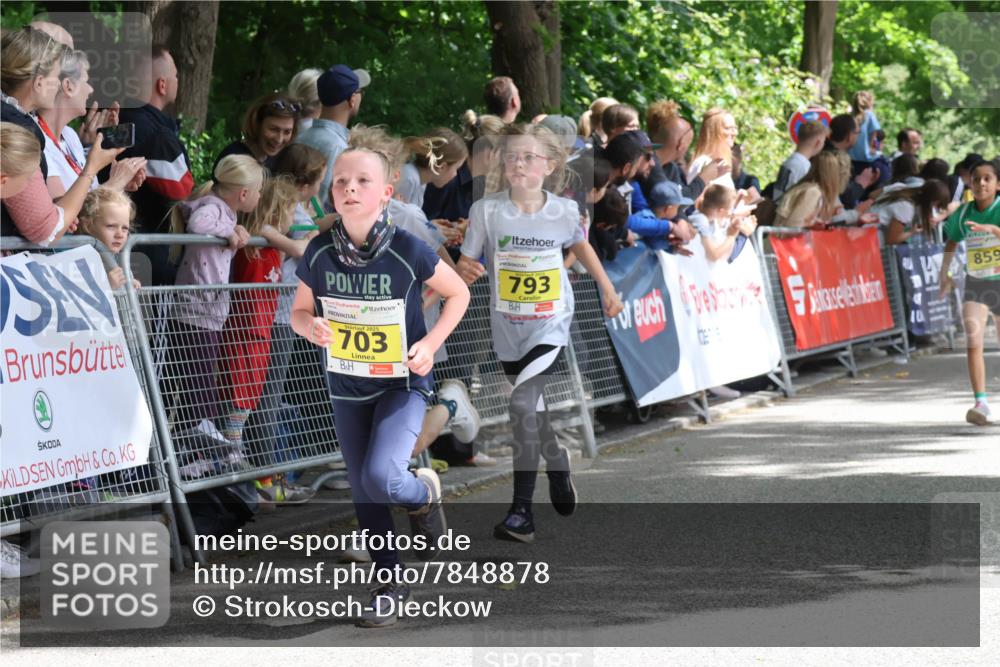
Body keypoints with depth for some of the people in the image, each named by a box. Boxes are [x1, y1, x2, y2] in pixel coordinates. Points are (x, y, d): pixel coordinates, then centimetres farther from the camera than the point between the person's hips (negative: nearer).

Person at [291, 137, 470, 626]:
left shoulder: (407, 251, -18)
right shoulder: (319, 253, -10)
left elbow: (458, 294, -3)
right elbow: (299, 311, 5)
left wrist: (431, 342, -16)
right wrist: (312, 328, -19)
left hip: (402, 384, -4)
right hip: (347, 388, 4)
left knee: (381, 477, -23)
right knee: (363, 494, 10)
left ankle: (423, 493, 12)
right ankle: (391, 586, 27)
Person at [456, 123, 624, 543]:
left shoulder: (565, 211, -6)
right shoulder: (487, 211, -10)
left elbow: (580, 245, 15)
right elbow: (467, 262, -6)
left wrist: (608, 289, 22)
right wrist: (464, 271, -30)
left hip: (551, 325, -2)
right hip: (508, 329, 2)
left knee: (524, 407, -17)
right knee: (535, 411, 16)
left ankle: (522, 511, -17)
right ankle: (559, 469, 46)